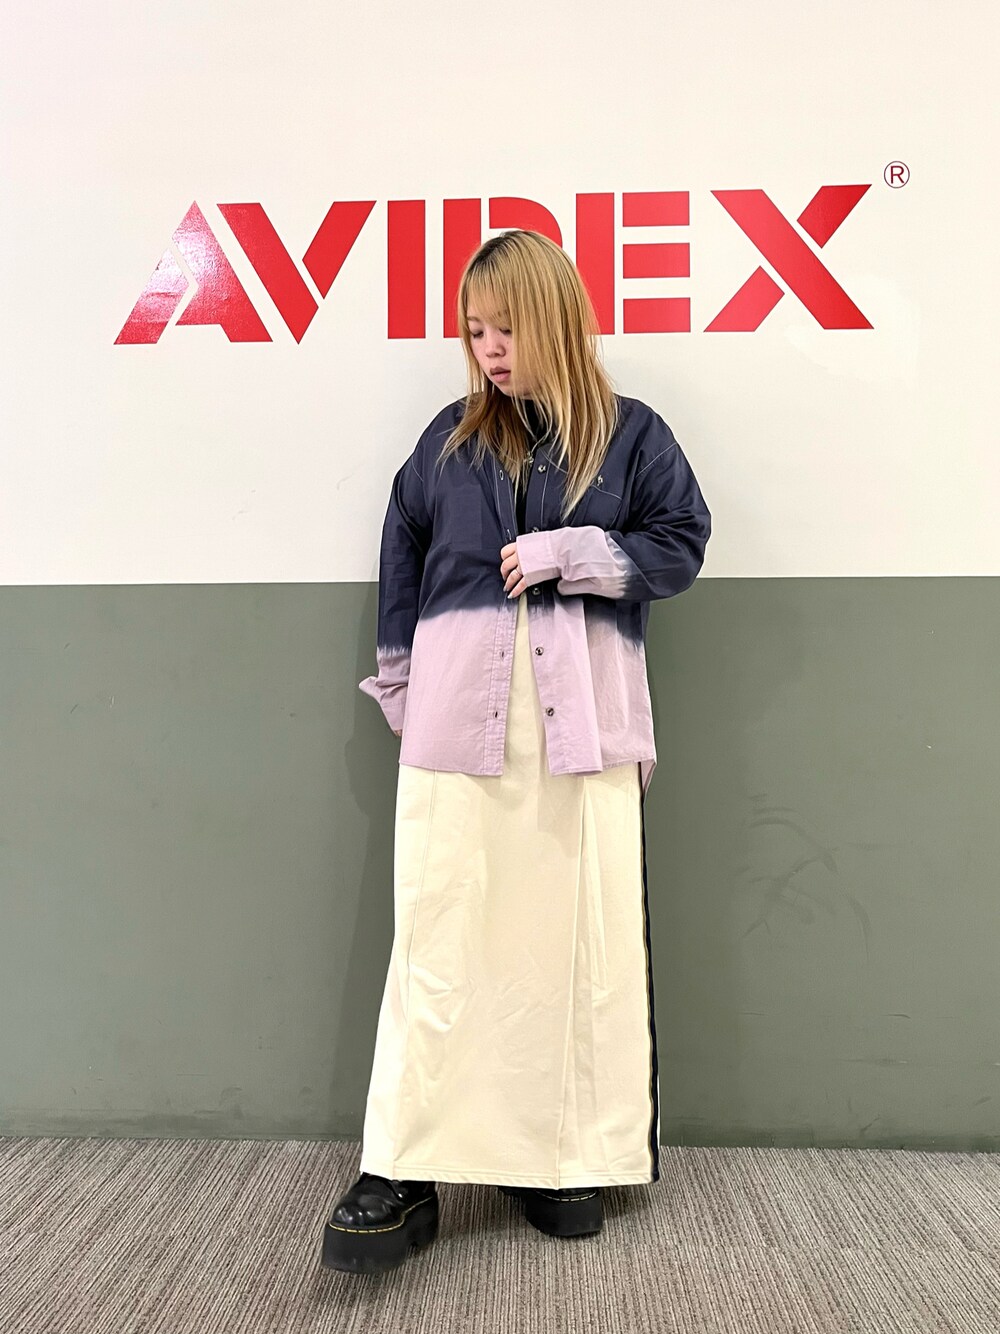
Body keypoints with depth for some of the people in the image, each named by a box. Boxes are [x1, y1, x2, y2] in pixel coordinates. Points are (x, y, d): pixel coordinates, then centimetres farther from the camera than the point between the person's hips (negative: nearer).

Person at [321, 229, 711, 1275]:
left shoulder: (631, 435, 6)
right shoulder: (452, 437, 10)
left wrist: (570, 554, -10)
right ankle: (401, 1175, 6)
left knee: (582, 937, 4)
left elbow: (682, 543, 4)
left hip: (583, 717, 0)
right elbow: (402, 554, 17)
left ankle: (569, 1158, 19)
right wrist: (399, 688, 15)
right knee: (439, 939, -1)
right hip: (458, 713, 1)